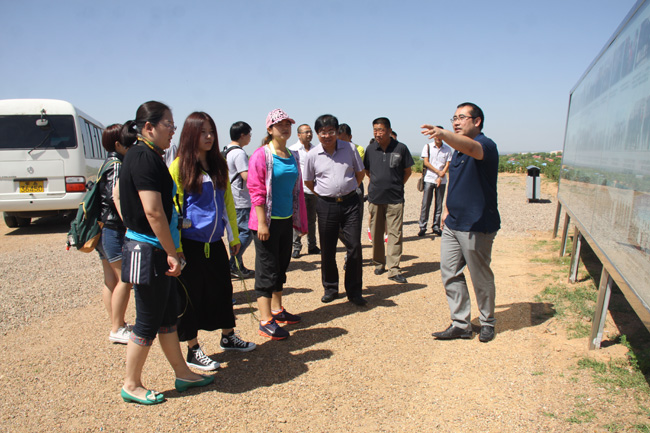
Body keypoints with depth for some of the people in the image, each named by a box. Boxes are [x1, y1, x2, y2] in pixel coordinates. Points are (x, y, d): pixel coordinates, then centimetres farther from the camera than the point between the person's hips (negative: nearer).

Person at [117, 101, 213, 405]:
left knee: (168, 316, 16)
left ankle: (183, 374, 29)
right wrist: (172, 253, -18)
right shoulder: (144, 158, -18)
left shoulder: (150, 156, 13)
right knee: (148, 321, 3)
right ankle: (131, 386, 20)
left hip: (156, 250, 10)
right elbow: (153, 212, -23)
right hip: (149, 250, -10)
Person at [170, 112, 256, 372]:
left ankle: (228, 337, 34)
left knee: (222, 288, 15)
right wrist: (176, 246, -14)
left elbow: (228, 201, 12)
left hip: (215, 241, 6)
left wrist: (234, 235, 11)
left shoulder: (219, 164, 9)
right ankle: (193, 351, 19)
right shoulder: (180, 167, -7)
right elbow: (173, 207, -10)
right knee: (191, 295, 5)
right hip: (191, 242, -5)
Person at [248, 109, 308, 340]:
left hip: (286, 220, 7)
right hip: (268, 222, -7)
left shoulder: (293, 156, 11)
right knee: (267, 269, -1)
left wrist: (300, 221, 16)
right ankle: (265, 321, 7)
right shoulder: (262, 155, -10)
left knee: (281, 266, 16)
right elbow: (256, 190, -14)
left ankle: (277, 310, 32)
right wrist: (262, 223, -19)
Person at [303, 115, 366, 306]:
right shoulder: (312, 155, -2)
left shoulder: (350, 148, -2)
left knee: (354, 247, -1)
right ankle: (330, 288, 26)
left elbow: (360, 173, 12)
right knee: (327, 250, 7)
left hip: (350, 203, 0)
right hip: (326, 205, 0)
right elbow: (308, 182, 12)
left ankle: (354, 291, 12)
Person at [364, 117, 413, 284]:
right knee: (376, 233, 10)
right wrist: (378, 183, 10)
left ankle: (394, 269, 2)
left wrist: (396, 185, 5)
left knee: (395, 233, -3)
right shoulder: (370, 149, 3)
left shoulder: (401, 148, -4)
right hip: (375, 197, 3)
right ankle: (379, 263, 26)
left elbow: (407, 172, 7)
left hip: (395, 198, -2)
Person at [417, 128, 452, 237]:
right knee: (425, 204, -3)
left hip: (442, 180, 2)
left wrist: (441, 177, -9)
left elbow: (447, 165, 3)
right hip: (429, 179, -1)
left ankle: (436, 227, 13)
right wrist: (438, 172, -10)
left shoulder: (447, 149, 7)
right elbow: (426, 162, -3)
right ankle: (422, 227, 3)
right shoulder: (428, 147, 4)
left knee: (439, 205, 5)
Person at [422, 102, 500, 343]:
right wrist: (448, 209, 15)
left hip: (477, 227, -8)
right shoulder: (458, 149, 15)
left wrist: (443, 134, -55)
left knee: (481, 278, 7)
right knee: (450, 274, 8)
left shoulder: (485, 145, -13)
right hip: (452, 224, 8)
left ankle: (487, 322, 28)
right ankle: (461, 324, 20)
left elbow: (470, 148, -38)